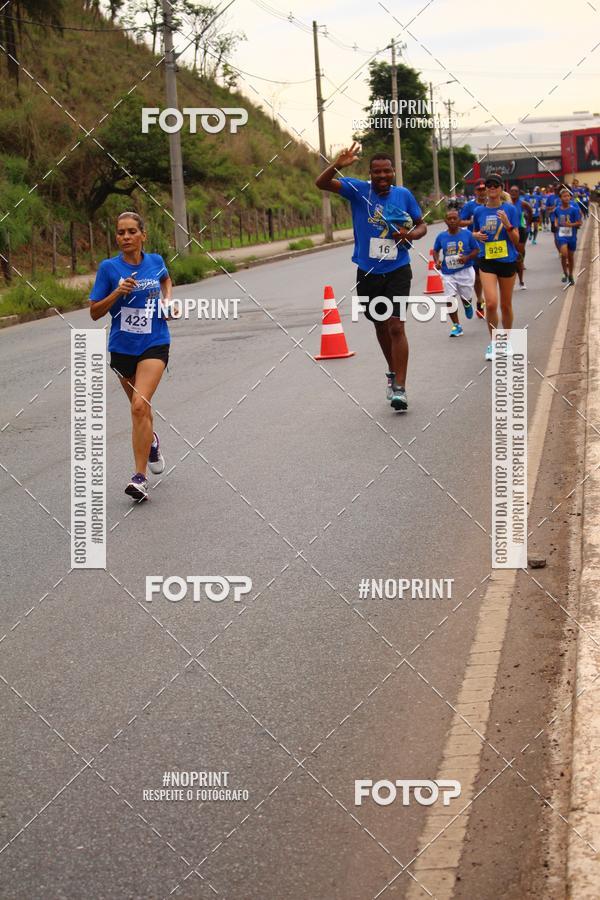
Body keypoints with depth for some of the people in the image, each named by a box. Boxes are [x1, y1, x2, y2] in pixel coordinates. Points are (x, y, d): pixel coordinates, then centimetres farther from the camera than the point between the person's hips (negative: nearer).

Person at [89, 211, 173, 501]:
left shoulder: (155, 261, 0)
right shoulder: (109, 267, -7)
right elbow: (94, 312, -6)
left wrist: (167, 300, 6)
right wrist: (117, 292, -20)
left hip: (154, 344, -1)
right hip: (122, 347, 1)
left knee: (140, 405, -19)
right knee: (139, 407, 17)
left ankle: (140, 477, -17)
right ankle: (151, 441, 53)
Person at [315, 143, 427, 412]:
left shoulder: (404, 195, -1)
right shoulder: (359, 190, -5)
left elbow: (422, 225, 11)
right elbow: (321, 183, -14)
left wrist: (411, 234, -12)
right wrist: (337, 165, -33)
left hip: (398, 271, -2)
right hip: (368, 272, 2)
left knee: (396, 326, -14)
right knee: (380, 326, 17)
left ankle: (400, 389, -14)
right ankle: (392, 373, 40)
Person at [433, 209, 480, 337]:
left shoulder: (467, 234, -7)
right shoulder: (441, 236, -3)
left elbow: (476, 250, 0)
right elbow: (436, 250, 13)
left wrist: (467, 257, -18)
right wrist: (437, 260, -6)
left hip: (465, 271, -1)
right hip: (448, 274, 1)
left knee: (466, 298, 10)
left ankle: (467, 305, 50)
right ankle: (456, 326, 6)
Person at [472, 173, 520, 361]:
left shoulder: (510, 209, -3)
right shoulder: (479, 211, 2)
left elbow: (516, 239, -4)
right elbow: (474, 232, 18)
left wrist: (507, 224, -21)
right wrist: (477, 235, -6)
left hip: (507, 261, 0)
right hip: (487, 261, 0)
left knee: (506, 305, 10)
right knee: (491, 303, -15)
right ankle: (493, 342, 4)